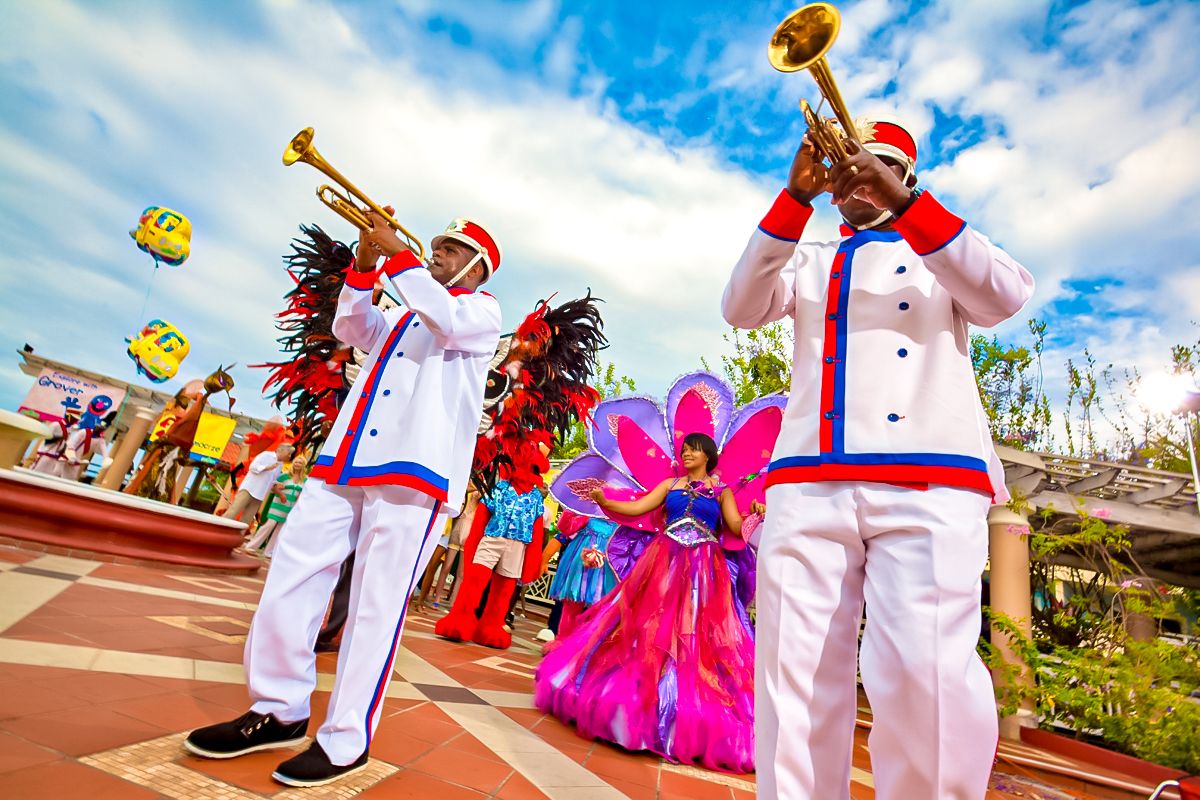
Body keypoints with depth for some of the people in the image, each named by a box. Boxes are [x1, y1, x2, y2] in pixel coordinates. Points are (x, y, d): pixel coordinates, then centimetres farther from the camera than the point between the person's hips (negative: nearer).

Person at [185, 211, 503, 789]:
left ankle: (346, 740, 8)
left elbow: (448, 320, -14)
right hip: (348, 459, 7)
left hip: (415, 468, -7)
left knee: (377, 605, -5)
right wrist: (364, 263, 6)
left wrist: (397, 254, -8)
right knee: (293, 572, 4)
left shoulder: (483, 310, 8)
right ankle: (280, 712, 19)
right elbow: (350, 329, 17)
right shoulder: (402, 313, 30)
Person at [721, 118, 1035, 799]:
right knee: (797, 675, -3)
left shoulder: (944, 247, 23)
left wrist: (903, 201, -7)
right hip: (808, 484, 2)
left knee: (928, 679, -14)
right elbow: (742, 309, 5)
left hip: (932, 480, -1)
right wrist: (797, 196, -2)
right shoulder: (808, 262, 25)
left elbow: (1004, 296, 0)